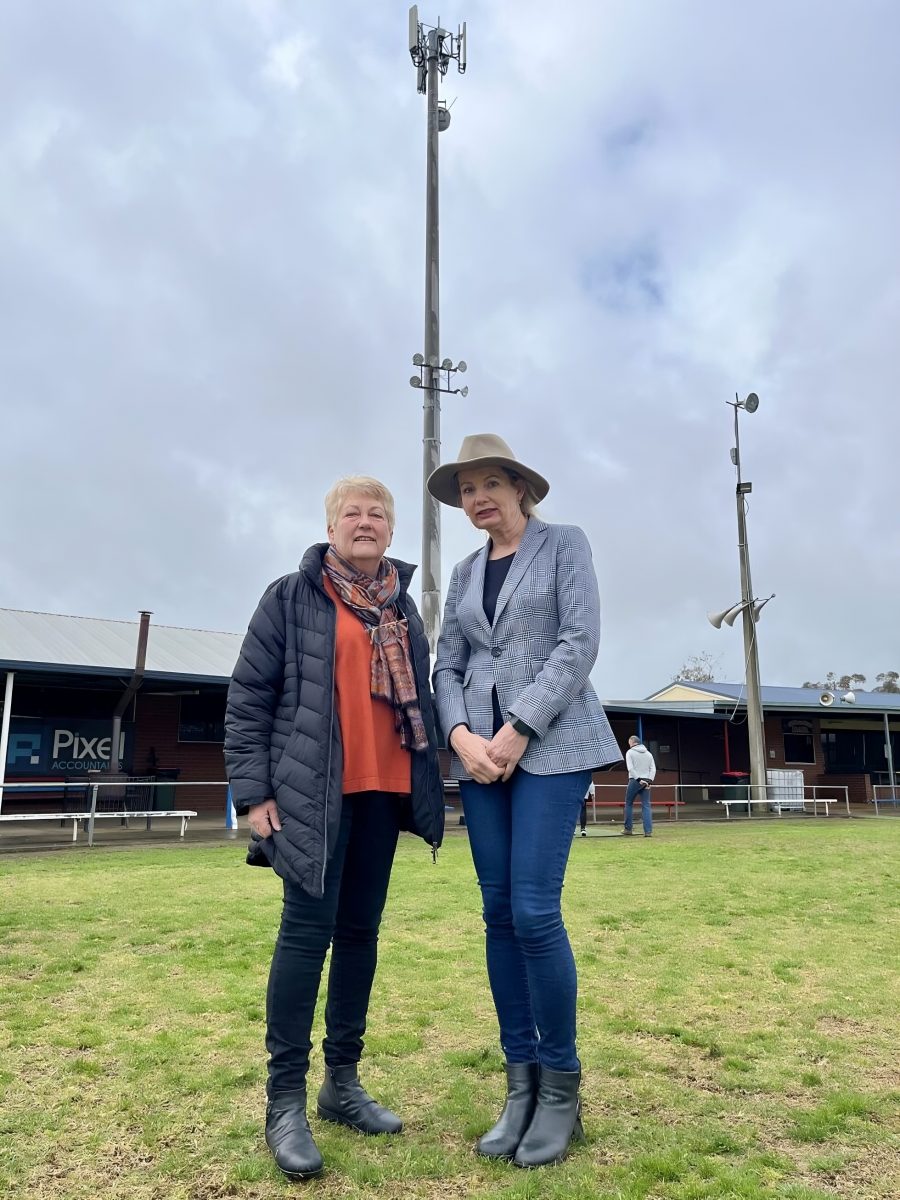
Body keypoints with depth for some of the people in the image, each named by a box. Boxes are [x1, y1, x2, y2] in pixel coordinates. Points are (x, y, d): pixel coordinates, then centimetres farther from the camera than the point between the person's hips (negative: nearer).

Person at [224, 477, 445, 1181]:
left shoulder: (404, 610, 14)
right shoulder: (291, 599, 0)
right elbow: (248, 696, -2)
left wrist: (429, 785, 14)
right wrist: (253, 791, -8)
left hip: (384, 790, 5)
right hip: (312, 792, -5)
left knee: (360, 930, 11)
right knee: (309, 928, -5)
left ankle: (343, 1082, 24)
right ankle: (286, 1099, 7)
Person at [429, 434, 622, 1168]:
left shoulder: (564, 544, 3)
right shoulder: (465, 573, 16)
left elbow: (580, 642, -9)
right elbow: (448, 667, 10)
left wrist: (519, 729, -15)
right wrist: (462, 736, -9)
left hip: (550, 744, -5)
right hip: (482, 753, 5)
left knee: (534, 912, -10)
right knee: (499, 914, 5)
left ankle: (561, 1086, 9)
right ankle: (520, 1083, 17)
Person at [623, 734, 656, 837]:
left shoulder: (630, 752, 0)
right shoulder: (648, 753, 14)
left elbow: (630, 768, -13)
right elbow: (653, 769, 5)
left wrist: (639, 779, -14)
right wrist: (649, 781, -4)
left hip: (634, 781, -4)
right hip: (646, 782, 4)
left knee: (629, 804, 8)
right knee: (646, 806, 2)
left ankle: (628, 829, 10)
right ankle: (648, 831, -5)